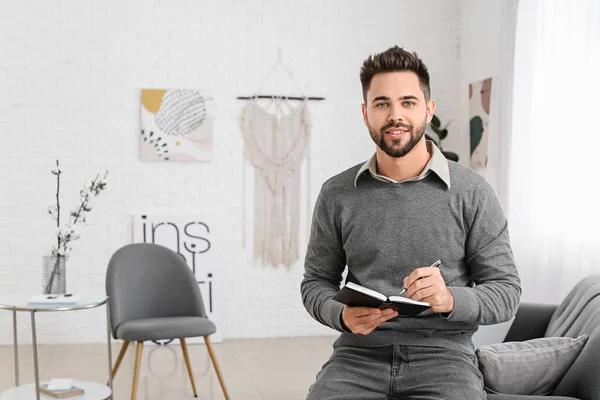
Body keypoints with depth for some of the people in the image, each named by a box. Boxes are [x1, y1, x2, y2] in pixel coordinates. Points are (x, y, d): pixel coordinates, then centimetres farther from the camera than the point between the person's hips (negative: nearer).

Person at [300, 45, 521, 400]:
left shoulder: (473, 193, 0)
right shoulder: (337, 194, 6)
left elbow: (506, 292, 2)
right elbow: (317, 281, 13)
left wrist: (450, 299, -18)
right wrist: (342, 316, -9)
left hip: (444, 353, -1)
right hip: (360, 353, 1)